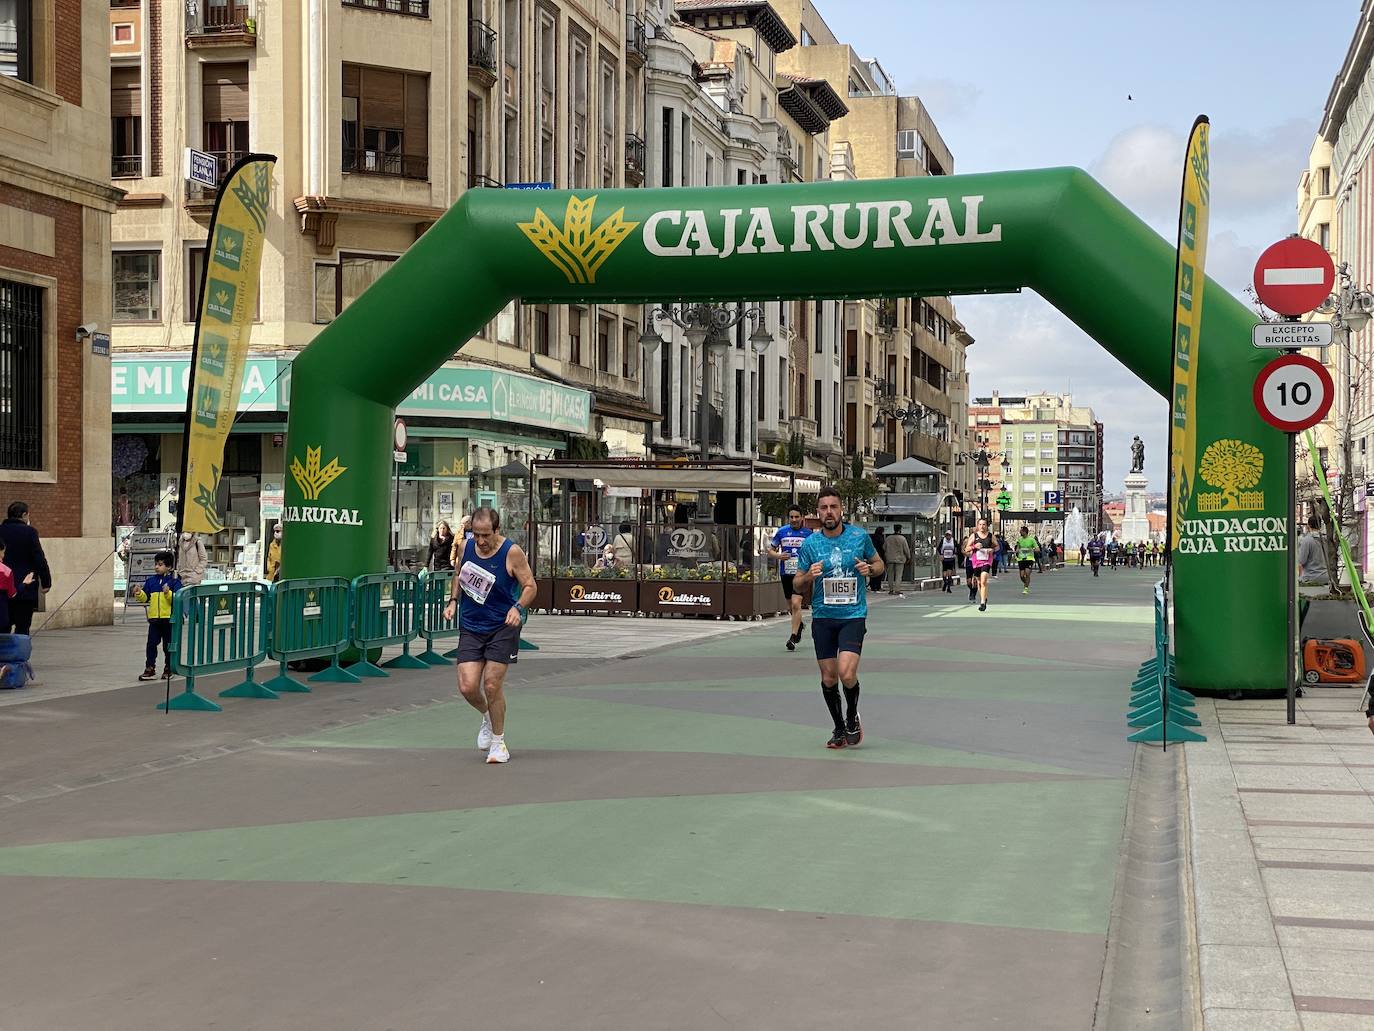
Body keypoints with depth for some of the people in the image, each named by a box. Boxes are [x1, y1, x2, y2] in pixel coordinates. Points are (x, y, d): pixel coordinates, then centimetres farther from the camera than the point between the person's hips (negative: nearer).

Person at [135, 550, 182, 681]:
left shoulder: (174, 581, -5)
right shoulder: (151, 581, 9)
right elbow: (145, 597, 11)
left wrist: (168, 593, -30)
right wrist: (139, 593, -8)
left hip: (169, 618, -4)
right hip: (154, 618, 4)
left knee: (168, 645, 7)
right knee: (151, 644, 1)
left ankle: (168, 669, 18)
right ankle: (150, 668, 7)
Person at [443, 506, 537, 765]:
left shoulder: (511, 552, -14)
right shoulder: (466, 547, 0)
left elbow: (530, 585, -8)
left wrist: (518, 607, -26)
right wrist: (453, 601, 4)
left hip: (503, 627, -4)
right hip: (470, 627, 4)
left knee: (492, 685, -6)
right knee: (467, 687, -6)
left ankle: (498, 741, 15)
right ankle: (488, 718, 28)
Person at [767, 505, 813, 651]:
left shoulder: (808, 533, 0)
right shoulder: (781, 532, 3)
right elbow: (770, 550, 9)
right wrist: (778, 556, -11)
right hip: (785, 573, 3)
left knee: (796, 603, -16)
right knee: (791, 605, 16)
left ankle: (793, 637, -12)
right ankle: (799, 624, 45)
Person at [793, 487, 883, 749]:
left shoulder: (859, 536, -1)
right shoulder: (810, 544, 0)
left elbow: (879, 564, 15)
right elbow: (798, 585, 8)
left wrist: (869, 569, -8)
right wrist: (809, 576, -15)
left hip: (853, 615, -2)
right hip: (822, 617, 2)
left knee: (847, 673, -17)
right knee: (828, 678, 6)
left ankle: (852, 718, 11)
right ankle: (839, 729, 26)